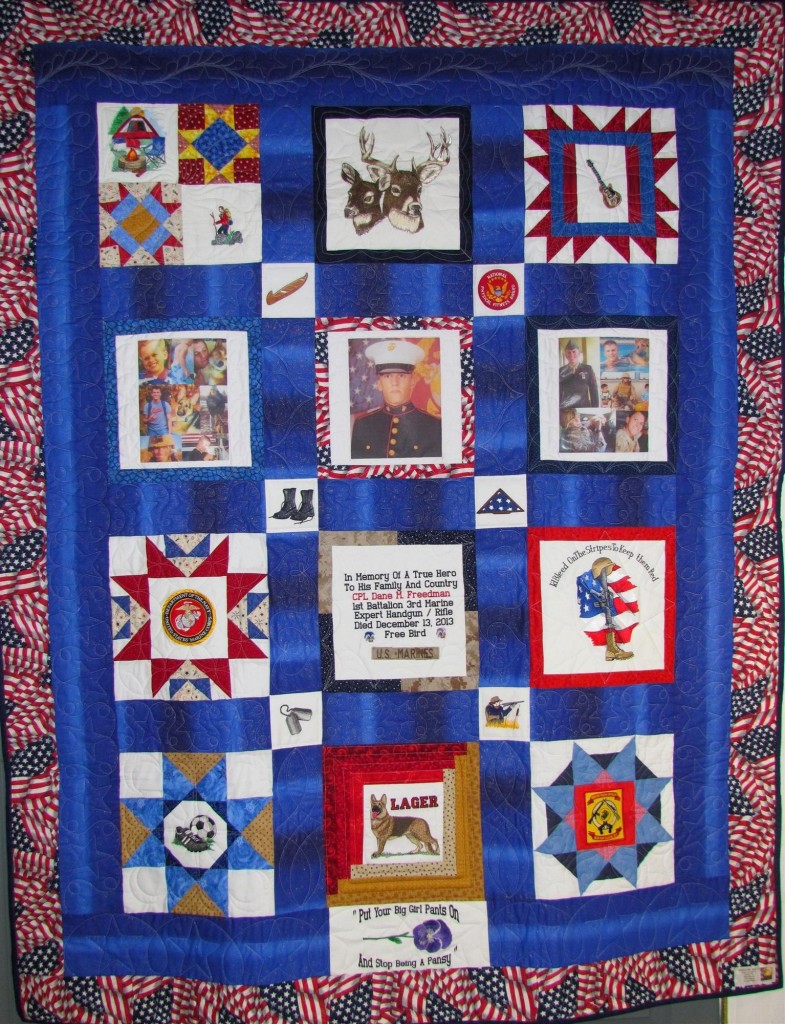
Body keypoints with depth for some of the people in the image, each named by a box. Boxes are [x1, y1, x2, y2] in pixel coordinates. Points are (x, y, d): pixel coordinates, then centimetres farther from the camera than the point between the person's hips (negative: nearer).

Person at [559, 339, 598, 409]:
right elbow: (559, 393, 9)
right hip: (566, 408, 0)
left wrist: (595, 410, 1)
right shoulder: (561, 371, 6)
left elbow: (593, 391, 5)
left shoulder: (587, 369, 4)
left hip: (584, 407, 0)